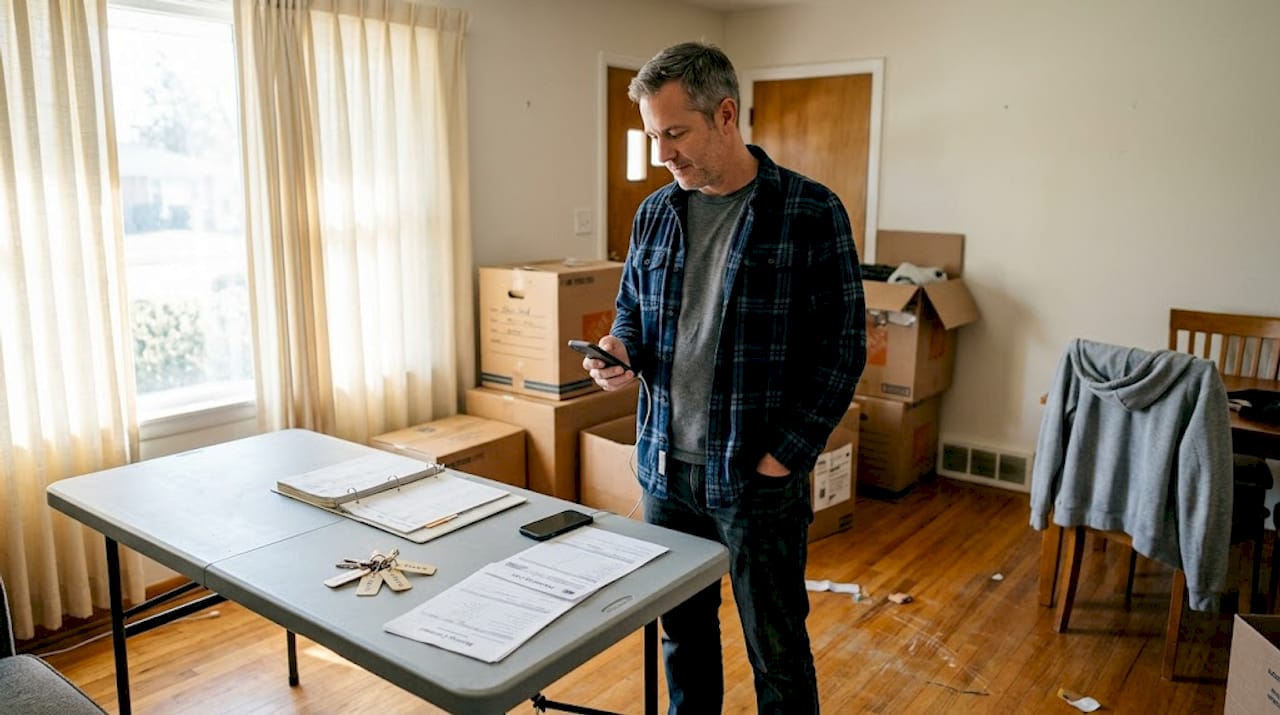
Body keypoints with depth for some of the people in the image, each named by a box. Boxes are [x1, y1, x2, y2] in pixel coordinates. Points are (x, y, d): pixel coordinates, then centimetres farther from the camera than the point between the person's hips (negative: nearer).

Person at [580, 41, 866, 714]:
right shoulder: (654, 214, 5)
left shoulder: (811, 212, -10)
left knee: (777, 651, 12)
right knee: (682, 633, 20)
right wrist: (621, 348, -6)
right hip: (665, 468, 5)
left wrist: (785, 455, -13)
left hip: (760, 479, -4)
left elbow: (842, 347, -9)